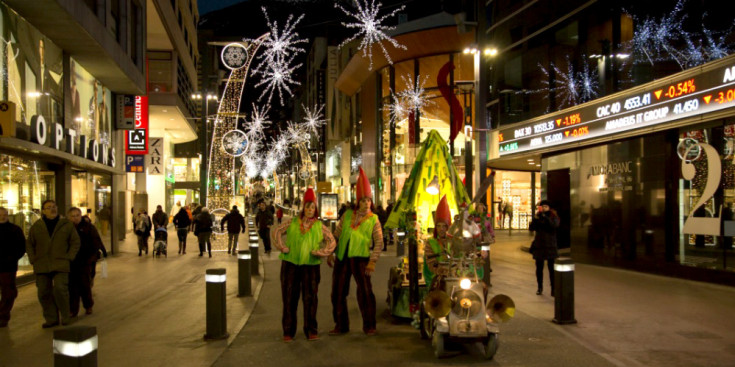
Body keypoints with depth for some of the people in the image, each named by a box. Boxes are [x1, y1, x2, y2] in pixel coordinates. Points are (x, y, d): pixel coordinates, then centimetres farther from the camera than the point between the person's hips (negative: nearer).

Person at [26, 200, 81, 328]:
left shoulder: (67, 225, 3)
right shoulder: (36, 226, 7)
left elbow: (75, 242, 6)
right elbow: (29, 244, 15)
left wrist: (68, 258, -3)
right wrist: (33, 259, 4)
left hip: (60, 265, -3)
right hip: (41, 267, 3)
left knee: (60, 289, -14)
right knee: (44, 293, 3)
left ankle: (65, 316, 4)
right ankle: (51, 319, 15)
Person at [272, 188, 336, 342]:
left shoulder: (319, 226, 4)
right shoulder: (293, 222, 5)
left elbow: (332, 242, 6)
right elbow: (278, 232, 12)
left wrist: (320, 252, -7)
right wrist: (283, 247, 0)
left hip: (310, 265, 0)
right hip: (290, 263, 1)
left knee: (310, 297, 1)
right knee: (289, 297, 5)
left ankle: (311, 330, 12)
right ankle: (288, 331, 13)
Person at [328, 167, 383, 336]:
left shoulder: (373, 220, 1)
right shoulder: (347, 215, 10)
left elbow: (379, 242, -4)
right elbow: (336, 234, 14)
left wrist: (372, 262, -13)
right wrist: (330, 253, 7)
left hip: (360, 258, -4)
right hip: (342, 257, 4)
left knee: (365, 291, -7)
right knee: (337, 292, 6)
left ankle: (369, 326, 6)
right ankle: (341, 325, 19)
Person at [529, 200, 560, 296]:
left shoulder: (554, 216, 1)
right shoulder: (538, 216, 7)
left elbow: (555, 225, -20)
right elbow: (531, 228, -4)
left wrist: (545, 217, -27)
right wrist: (535, 219, -18)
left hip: (550, 246, -3)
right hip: (539, 245, 3)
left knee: (552, 268, -4)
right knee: (539, 268, 8)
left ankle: (553, 288, 0)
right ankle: (540, 287, 20)